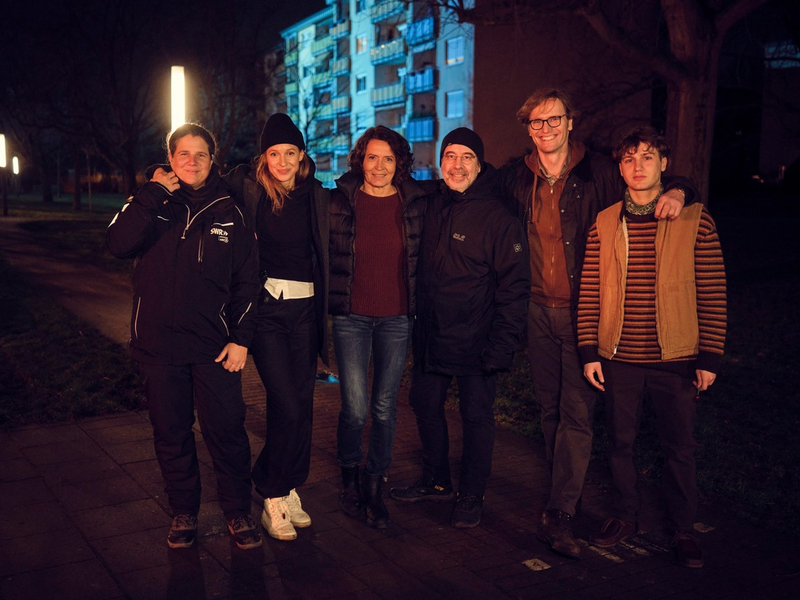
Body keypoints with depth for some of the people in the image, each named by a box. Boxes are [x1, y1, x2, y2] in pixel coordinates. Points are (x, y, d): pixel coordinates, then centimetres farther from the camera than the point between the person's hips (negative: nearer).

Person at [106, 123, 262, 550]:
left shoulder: (228, 212, 5)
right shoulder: (150, 205, 5)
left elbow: (246, 280, 6)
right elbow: (118, 244, -15)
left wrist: (241, 338, -2)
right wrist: (154, 194, -14)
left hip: (214, 346, -1)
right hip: (159, 344, 1)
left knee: (226, 430, 1)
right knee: (171, 434, 10)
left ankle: (237, 512, 18)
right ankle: (183, 513, 27)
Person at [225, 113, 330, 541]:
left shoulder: (317, 196, 7)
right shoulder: (247, 188, -3)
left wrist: (325, 306, 10)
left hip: (305, 307, 4)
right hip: (265, 307, -3)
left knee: (302, 404, 7)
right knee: (287, 406, -10)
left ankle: (289, 489, 23)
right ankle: (273, 497, 8)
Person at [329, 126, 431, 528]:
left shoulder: (416, 203, 3)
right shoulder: (340, 202, 0)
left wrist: (420, 307, 9)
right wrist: (329, 302, 6)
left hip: (396, 318, 1)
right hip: (351, 317, -1)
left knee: (385, 406, 6)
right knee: (355, 408, -5)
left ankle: (375, 487, 22)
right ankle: (349, 477, 21)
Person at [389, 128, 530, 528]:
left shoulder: (498, 217, -11)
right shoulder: (432, 208, 7)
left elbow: (514, 286, -13)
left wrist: (501, 345, -18)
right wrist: (419, 324, 10)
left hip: (475, 341, -6)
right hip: (431, 336, 6)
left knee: (476, 417, 7)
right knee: (425, 405, 16)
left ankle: (471, 496, 23)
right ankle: (436, 482, 35)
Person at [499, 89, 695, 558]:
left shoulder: (600, 172, -5)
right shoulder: (516, 177, 5)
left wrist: (677, 191, -18)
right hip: (539, 309, 4)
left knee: (577, 412, -6)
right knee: (549, 408, 13)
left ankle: (559, 517, -2)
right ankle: (569, 489, 32)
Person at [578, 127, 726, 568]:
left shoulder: (695, 220, -3)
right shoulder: (604, 224, 3)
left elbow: (713, 294, -3)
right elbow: (589, 293, 4)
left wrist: (709, 357, -5)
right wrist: (589, 352, -1)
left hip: (676, 360, -2)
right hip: (618, 359, 2)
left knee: (679, 447, 9)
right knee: (620, 441, 13)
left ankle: (682, 530, 27)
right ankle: (625, 517, 33)